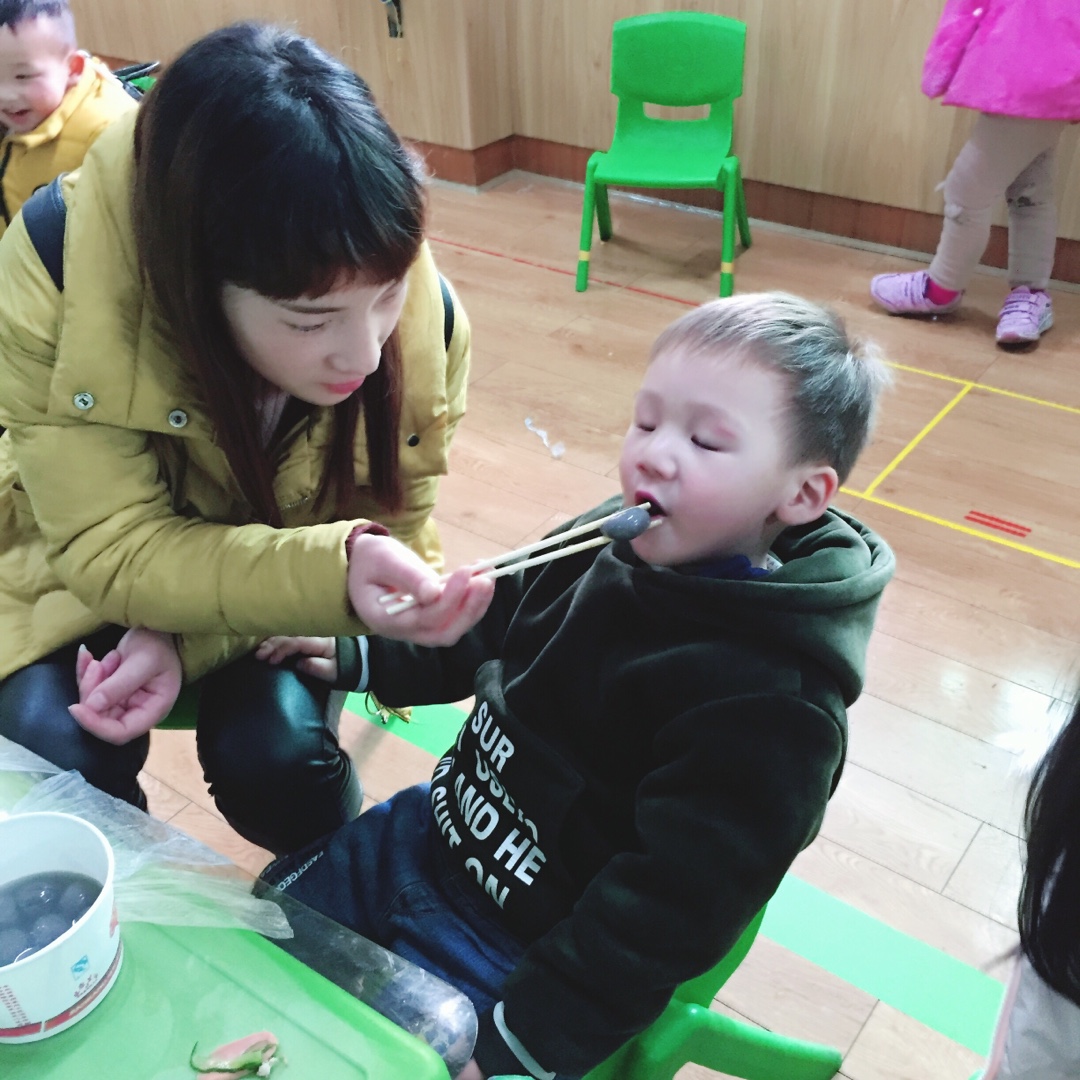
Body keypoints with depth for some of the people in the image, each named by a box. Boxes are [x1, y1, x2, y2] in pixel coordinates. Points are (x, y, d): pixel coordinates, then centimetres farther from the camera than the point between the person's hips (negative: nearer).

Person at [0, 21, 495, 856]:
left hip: (280, 581, 1)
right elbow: (116, 548, -29)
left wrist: (184, 636, -31)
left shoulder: (424, 317, -28)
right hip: (70, 571, 0)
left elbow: (386, 528, -17)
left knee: (276, 751, -21)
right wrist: (333, 573, -48)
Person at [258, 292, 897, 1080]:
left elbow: (665, 912, -28)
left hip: (518, 948, -7)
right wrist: (360, 658, 6)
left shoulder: (773, 705, -30)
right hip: (432, 834, 7)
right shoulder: (608, 543, -8)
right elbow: (490, 634, 11)